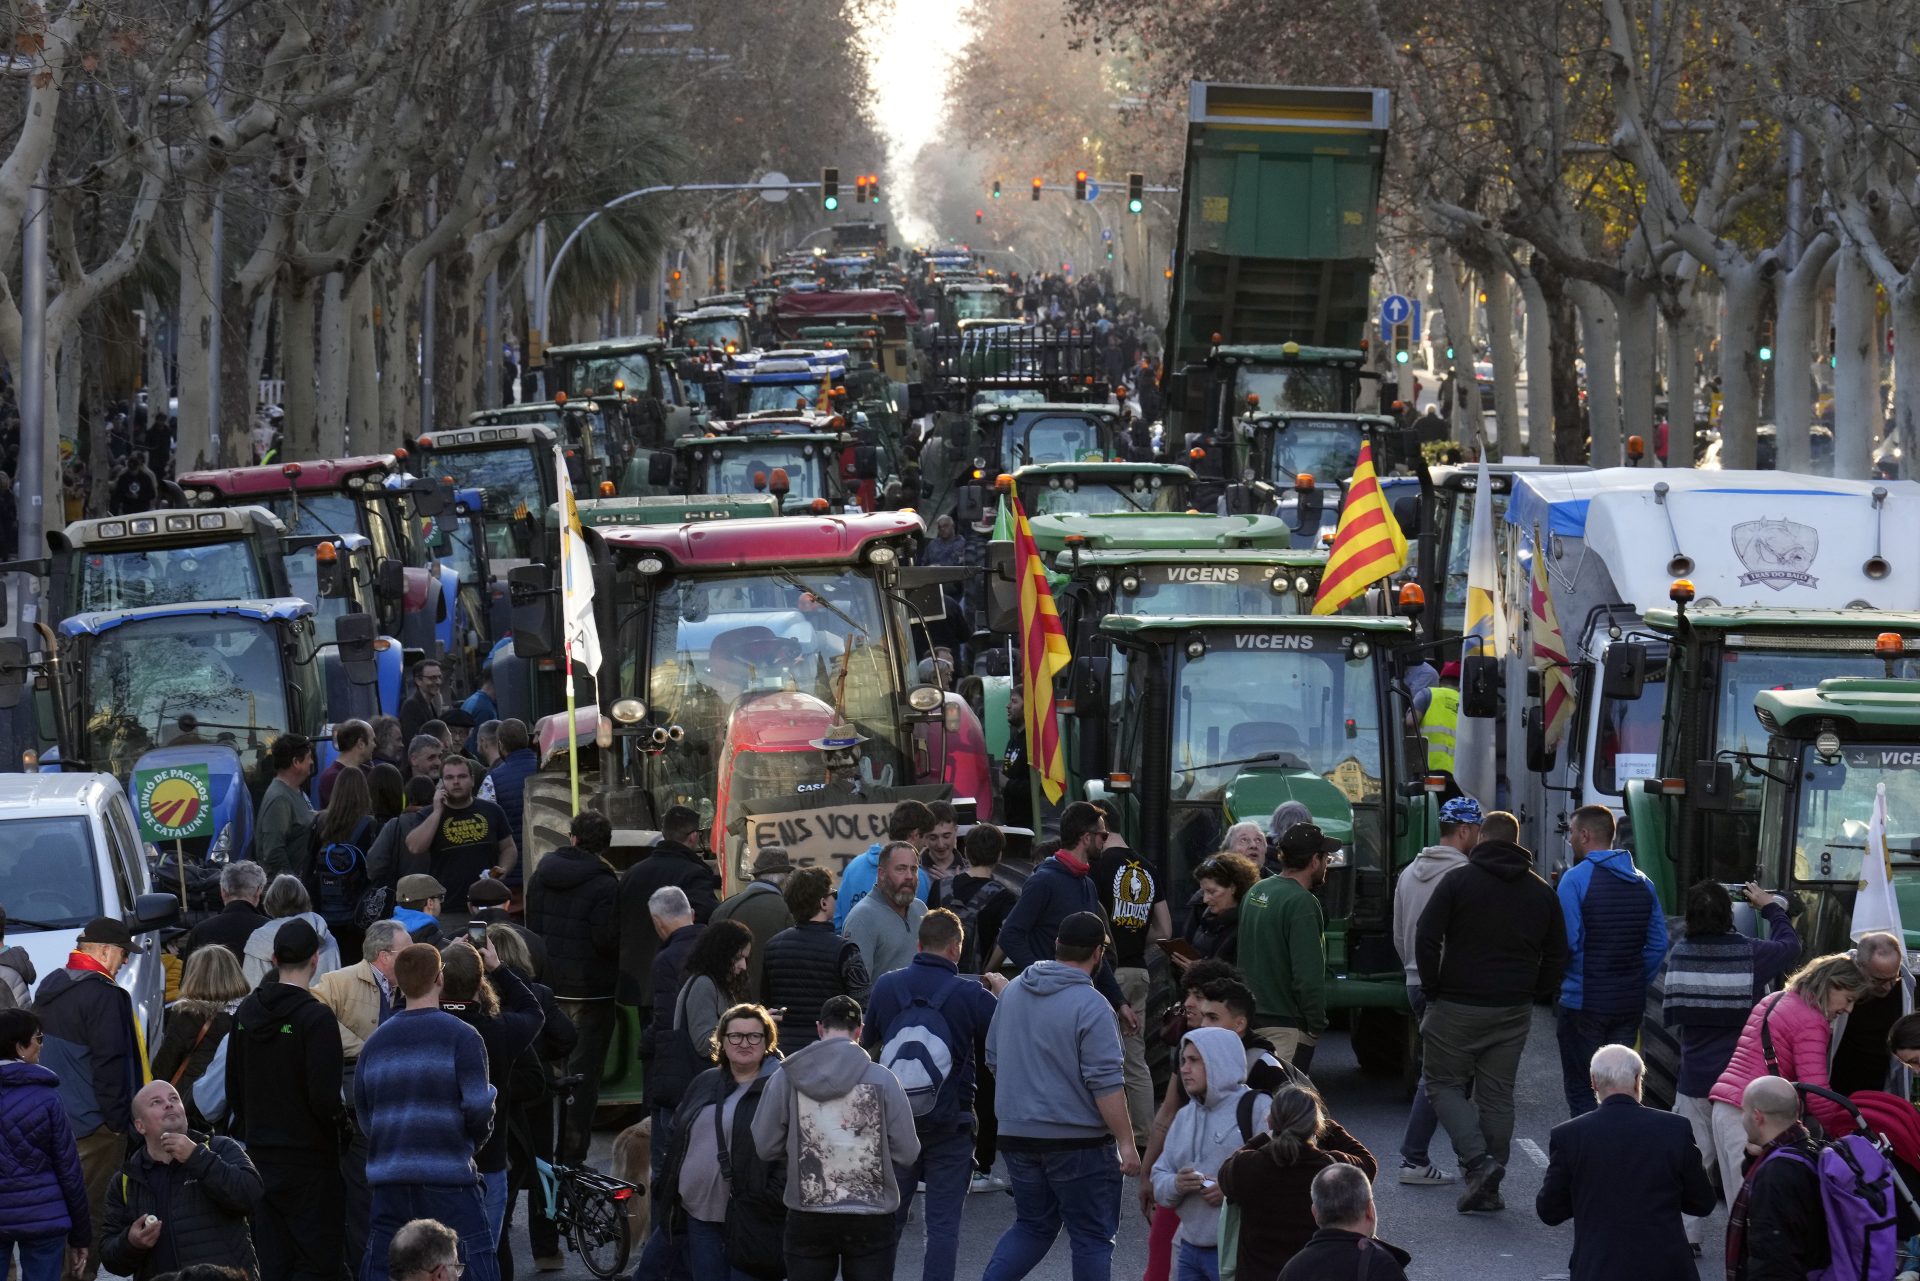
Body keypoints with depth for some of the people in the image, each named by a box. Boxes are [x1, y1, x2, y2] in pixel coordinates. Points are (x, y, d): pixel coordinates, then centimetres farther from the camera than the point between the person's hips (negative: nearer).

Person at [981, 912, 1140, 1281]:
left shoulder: (1013, 992, 6)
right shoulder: (1090, 1006, -16)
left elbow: (993, 1060, 17)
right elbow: (1106, 1084, -19)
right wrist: (1126, 1142, -14)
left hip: (1017, 1135, 6)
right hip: (1079, 1140, -6)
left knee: (1032, 1226, 18)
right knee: (1091, 1236, 4)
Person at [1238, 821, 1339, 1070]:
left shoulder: (1255, 893, 10)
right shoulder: (1301, 903, -17)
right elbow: (1308, 975, -21)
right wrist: (1317, 1026, -11)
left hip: (1251, 1019, 9)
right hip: (1285, 1027, -9)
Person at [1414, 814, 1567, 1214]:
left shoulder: (1458, 881, -5)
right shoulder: (1541, 892, 7)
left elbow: (1426, 938, -11)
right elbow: (1557, 956, 8)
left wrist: (1432, 990, -1)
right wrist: (1531, 996, 14)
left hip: (1458, 1006, -4)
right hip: (1513, 1012, 4)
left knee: (1444, 1084, 7)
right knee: (1497, 1095, 10)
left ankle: (1477, 1159, -13)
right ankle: (1488, 1187, 9)